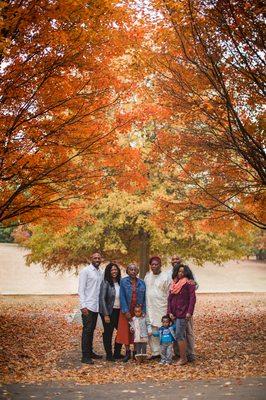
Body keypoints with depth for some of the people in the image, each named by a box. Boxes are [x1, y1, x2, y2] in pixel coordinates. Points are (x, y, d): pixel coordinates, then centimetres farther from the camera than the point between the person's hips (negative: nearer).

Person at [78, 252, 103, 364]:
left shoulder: (100, 273, 13)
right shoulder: (85, 271, -6)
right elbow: (81, 289, -10)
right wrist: (83, 306, -16)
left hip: (96, 307, 6)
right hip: (88, 306, -6)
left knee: (91, 330, 12)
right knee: (87, 330, -6)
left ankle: (90, 352, 21)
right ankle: (85, 356, -3)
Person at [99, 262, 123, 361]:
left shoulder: (120, 282, 7)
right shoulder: (105, 283, -10)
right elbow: (102, 299, -13)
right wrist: (106, 315, -16)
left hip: (119, 311, 6)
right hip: (109, 312, -6)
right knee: (108, 333, 3)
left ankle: (117, 353, 23)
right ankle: (109, 355, 13)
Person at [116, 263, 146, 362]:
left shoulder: (142, 283, 6)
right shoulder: (123, 282, -1)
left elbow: (144, 298, 6)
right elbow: (122, 297, -6)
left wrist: (143, 311, -3)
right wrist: (126, 311, -13)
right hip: (127, 311, -1)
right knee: (126, 331, 1)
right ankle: (127, 352, 10)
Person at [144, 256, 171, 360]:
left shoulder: (166, 277, -6)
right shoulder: (148, 276, 11)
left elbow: (169, 294, -5)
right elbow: (144, 291, 18)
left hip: (162, 309, -5)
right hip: (150, 308, 5)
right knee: (151, 331, 6)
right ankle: (155, 352, 15)